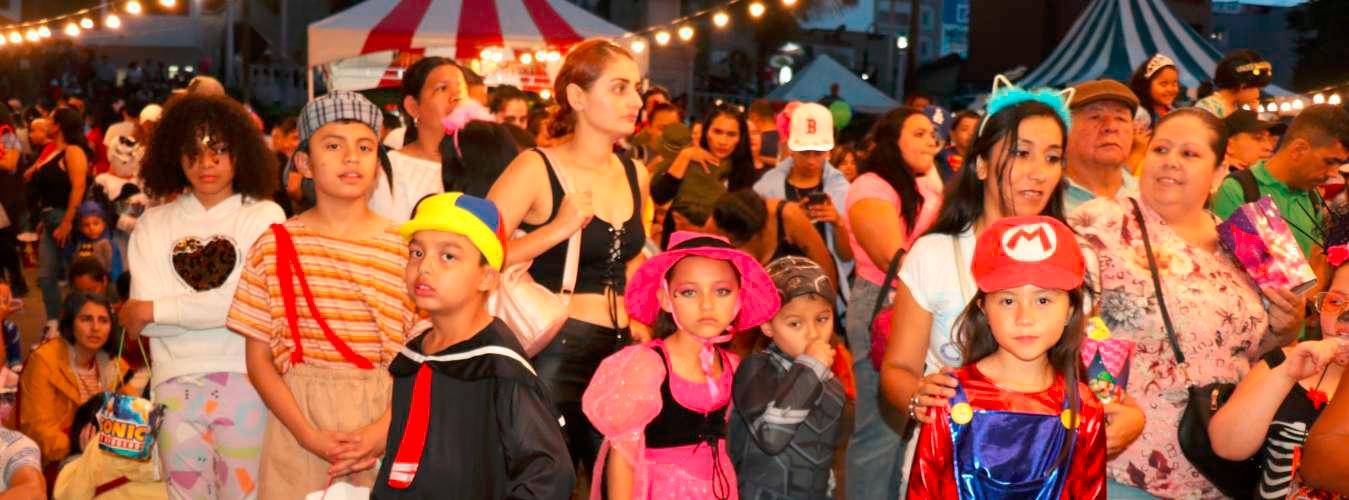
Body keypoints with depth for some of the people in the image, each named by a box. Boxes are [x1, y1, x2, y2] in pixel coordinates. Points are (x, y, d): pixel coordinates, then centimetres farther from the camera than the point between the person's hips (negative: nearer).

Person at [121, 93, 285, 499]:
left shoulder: (264, 216, 0)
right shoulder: (154, 224, 6)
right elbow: (142, 319, -3)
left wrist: (155, 310, -7)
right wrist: (214, 309, -12)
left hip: (246, 379, -2)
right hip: (175, 385, 2)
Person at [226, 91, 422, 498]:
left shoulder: (405, 248, 0)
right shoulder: (274, 247, 1)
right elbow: (258, 358, 1)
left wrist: (386, 427, -14)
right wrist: (308, 433, -11)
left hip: (386, 423, 0)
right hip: (297, 422, 0)